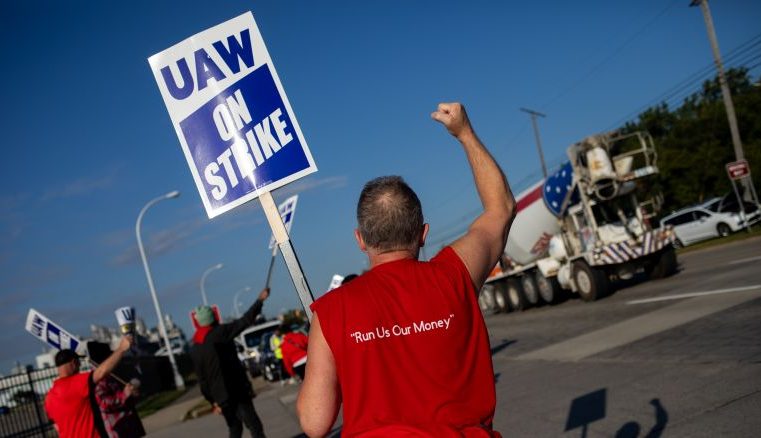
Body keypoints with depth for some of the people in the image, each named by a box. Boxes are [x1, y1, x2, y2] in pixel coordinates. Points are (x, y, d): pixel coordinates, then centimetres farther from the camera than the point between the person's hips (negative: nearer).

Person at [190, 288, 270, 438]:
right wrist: (260, 300, -4)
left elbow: (202, 379, 11)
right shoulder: (219, 333, -7)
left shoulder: (194, 349, 9)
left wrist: (212, 400, 15)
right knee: (252, 423, -6)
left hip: (220, 396, 6)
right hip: (237, 389, -5)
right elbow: (244, 321, -11)